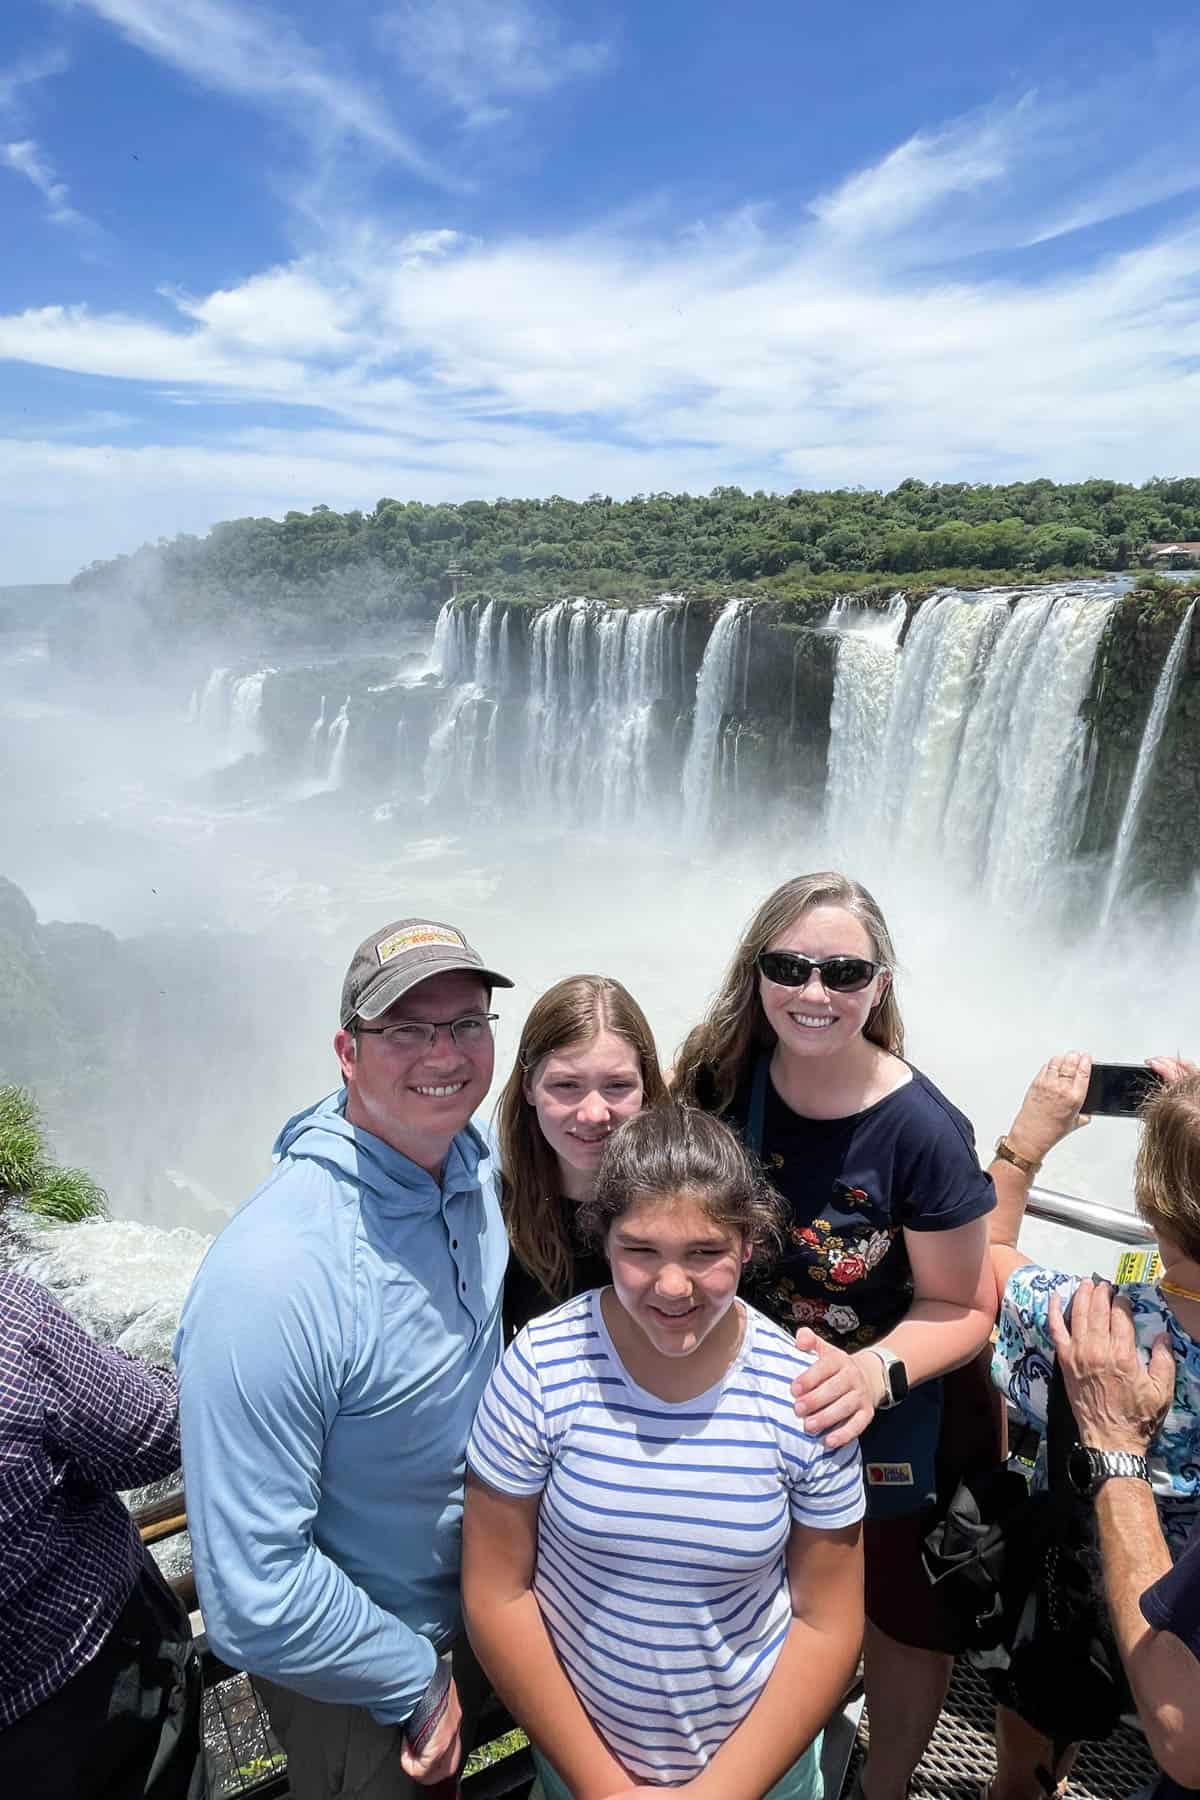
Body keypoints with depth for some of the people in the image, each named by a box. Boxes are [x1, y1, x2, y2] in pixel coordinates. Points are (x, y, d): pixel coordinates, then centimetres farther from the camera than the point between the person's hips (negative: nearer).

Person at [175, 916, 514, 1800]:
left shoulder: (477, 1164, -14)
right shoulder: (271, 1278, -38)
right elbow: (252, 1602, -31)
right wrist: (418, 1684, -18)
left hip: (476, 1597, 6)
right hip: (350, 1674, -5)